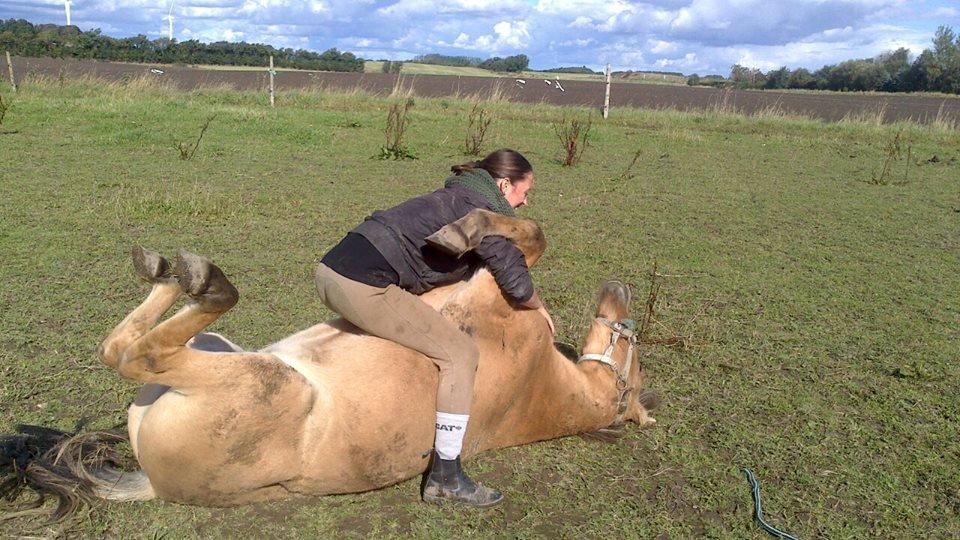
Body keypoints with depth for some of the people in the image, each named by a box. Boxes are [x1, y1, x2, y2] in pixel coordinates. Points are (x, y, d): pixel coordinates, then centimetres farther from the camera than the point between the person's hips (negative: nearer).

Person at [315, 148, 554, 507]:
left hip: (331, 268, 10)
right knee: (460, 354, -3)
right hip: (365, 285, -10)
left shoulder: (455, 197, 25)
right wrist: (539, 308, 17)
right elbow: (517, 285, -3)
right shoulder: (484, 210, -1)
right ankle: (445, 477, 2)